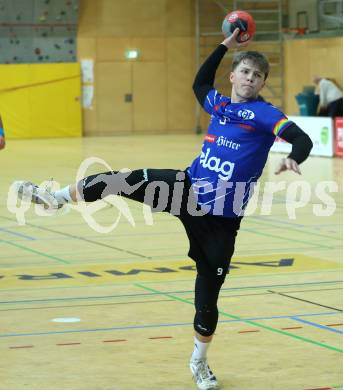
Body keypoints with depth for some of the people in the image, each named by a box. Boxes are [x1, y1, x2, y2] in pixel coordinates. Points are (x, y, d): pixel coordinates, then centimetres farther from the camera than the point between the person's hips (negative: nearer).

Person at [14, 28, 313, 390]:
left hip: (221, 217, -4)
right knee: (125, 181, -14)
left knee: (209, 287, 4)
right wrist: (225, 46, 28)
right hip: (188, 187, 4)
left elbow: (302, 140, -23)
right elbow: (200, 82, 31)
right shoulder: (218, 103, 8)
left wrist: (293, 159, -44)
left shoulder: (264, 113, -9)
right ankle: (58, 196, 7)